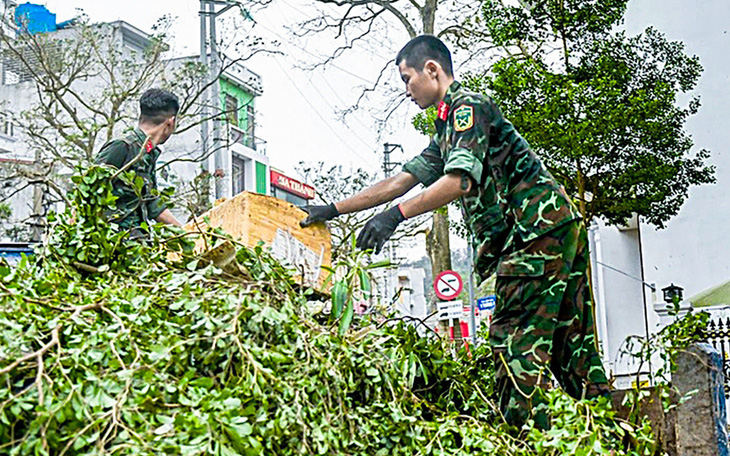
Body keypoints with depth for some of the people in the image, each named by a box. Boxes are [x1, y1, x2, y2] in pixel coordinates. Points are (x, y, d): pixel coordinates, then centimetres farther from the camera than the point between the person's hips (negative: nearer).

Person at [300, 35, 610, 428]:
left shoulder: (468, 106, -4)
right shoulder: (448, 128, 26)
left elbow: (459, 181, -20)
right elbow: (399, 181, 26)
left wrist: (397, 215, -23)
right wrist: (334, 210, 25)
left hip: (538, 227, -10)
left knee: (514, 340, -13)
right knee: (573, 344, 7)